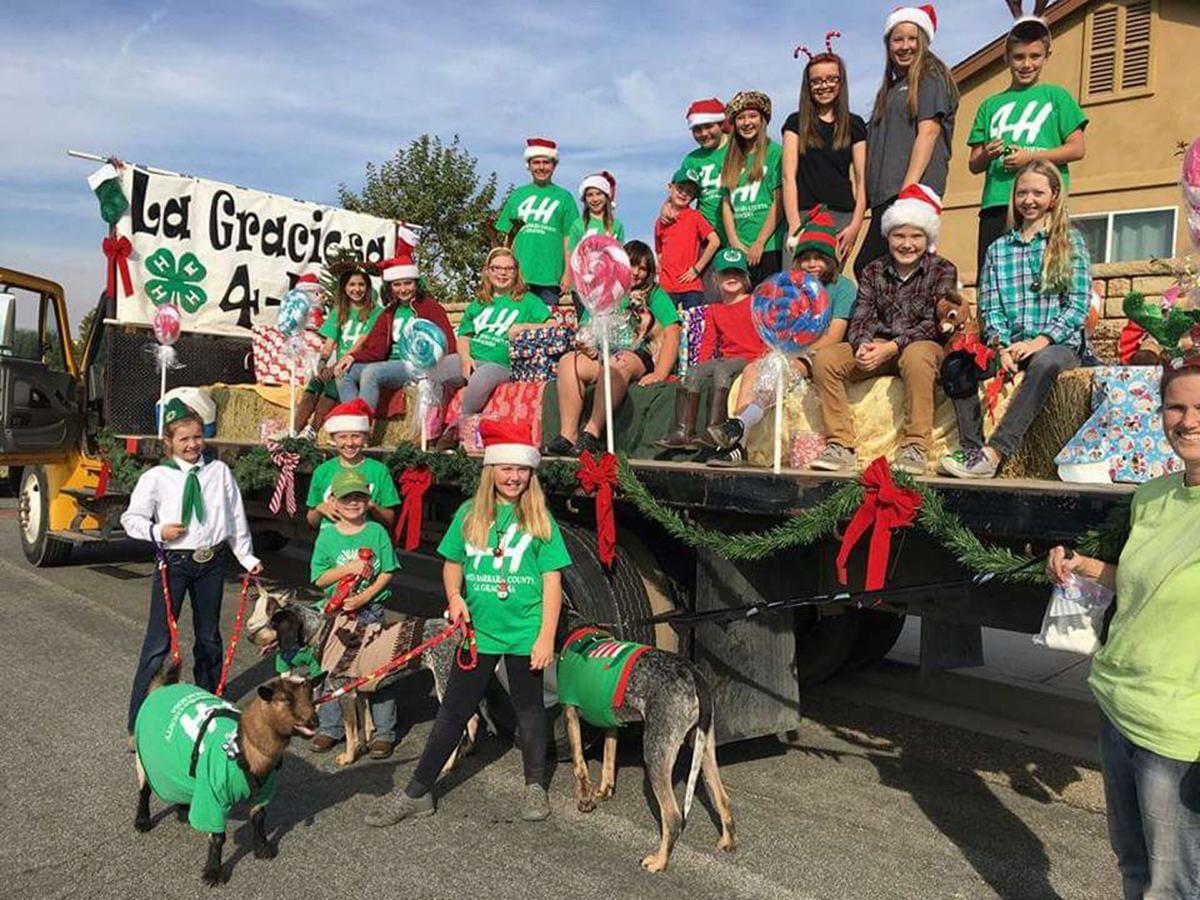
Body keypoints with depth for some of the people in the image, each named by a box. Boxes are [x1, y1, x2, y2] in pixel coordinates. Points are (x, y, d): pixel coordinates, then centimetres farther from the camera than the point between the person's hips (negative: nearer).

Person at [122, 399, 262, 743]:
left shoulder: (219, 471, 2)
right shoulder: (156, 477, -5)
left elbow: (236, 517, 7)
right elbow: (131, 518, 2)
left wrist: (247, 558, 10)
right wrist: (157, 531, -17)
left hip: (212, 561, 3)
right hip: (174, 562, -3)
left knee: (209, 636, 16)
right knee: (159, 641, -1)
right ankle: (140, 720, 9)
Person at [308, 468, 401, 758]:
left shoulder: (377, 532, -2)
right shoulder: (327, 536, 0)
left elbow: (387, 572, -3)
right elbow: (319, 579, -2)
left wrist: (365, 596, -15)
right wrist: (348, 568, -17)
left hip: (371, 611, -1)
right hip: (336, 611, 2)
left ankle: (384, 732, 11)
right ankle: (330, 728, 25)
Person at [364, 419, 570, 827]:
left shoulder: (540, 520, -5)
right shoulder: (469, 514, 2)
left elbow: (552, 580, -5)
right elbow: (452, 563, 13)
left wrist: (546, 637, -11)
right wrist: (454, 596, -6)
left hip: (525, 633, -2)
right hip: (478, 630, 2)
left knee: (529, 708, 14)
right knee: (453, 711, 9)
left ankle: (535, 786, 33)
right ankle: (417, 792, 20)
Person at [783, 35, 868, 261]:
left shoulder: (854, 125, 13)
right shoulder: (796, 123, 11)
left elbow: (862, 179, 8)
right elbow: (789, 177, 1)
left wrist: (855, 225, -6)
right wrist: (794, 224, -11)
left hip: (842, 217, 1)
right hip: (803, 215, -1)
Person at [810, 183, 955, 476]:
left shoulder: (942, 271, 2)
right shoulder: (874, 272, 12)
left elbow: (933, 324, -10)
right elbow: (861, 319, 2)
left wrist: (891, 347, -23)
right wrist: (862, 346, -22)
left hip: (922, 345, -3)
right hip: (878, 348, 4)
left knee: (916, 356, -40)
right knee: (824, 358, -21)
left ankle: (915, 448, -34)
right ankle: (841, 445, -23)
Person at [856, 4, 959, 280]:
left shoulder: (930, 77, 5)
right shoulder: (890, 88, 28)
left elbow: (929, 131, -8)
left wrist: (908, 188, -19)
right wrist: (868, 194, 13)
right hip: (885, 195, 8)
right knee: (866, 268, 0)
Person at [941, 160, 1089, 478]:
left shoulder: (1071, 242, 9)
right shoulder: (998, 249, 17)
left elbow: (1078, 305, 0)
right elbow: (989, 309, 8)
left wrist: (1040, 341, -15)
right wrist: (1002, 348, -11)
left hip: (1059, 345, -3)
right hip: (1010, 347, 3)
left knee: (1044, 362, -39)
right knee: (955, 363, -25)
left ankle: (992, 453, -43)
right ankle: (972, 448, -29)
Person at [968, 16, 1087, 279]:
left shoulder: (1055, 96, 12)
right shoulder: (991, 105, 19)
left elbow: (1077, 148, 4)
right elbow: (974, 165, 16)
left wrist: (1031, 156, -8)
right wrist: (987, 155, -7)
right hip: (995, 204, 3)